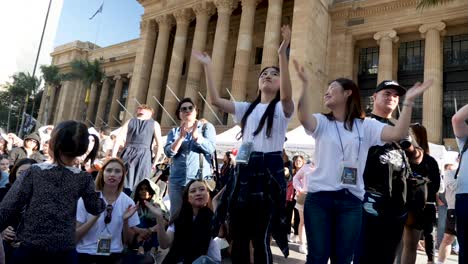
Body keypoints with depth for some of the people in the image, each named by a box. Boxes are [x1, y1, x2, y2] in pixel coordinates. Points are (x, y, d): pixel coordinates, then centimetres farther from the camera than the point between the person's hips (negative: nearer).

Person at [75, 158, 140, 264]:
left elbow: (128, 241, 4)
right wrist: (95, 217, -18)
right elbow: (75, 236, -6)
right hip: (86, 255, -1)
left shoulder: (128, 202, -1)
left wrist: (125, 221, -13)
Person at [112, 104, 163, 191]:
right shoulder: (154, 124, 9)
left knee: (123, 185, 5)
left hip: (128, 155, 2)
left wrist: (113, 158, 3)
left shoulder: (129, 122, 13)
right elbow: (160, 145, 0)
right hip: (144, 157, -1)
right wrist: (154, 163, 6)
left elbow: (118, 140, 3)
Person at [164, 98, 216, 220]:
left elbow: (210, 148, -8)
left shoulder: (207, 127, 7)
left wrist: (196, 135, -23)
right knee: (175, 215, 3)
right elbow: (169, 152, -1)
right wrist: (181, 137, -16)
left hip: (201, 179, -2)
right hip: (177, 180, 3)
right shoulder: (174, 131, 14)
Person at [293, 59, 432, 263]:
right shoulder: (321, 122, 5)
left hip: (351, 201, 1)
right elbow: (303, 118, -17)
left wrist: (408, 101, -11)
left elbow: (398, 134, -7)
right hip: (318, 197, -1)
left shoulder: (366, 126, 7)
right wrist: (305, 84, -23)